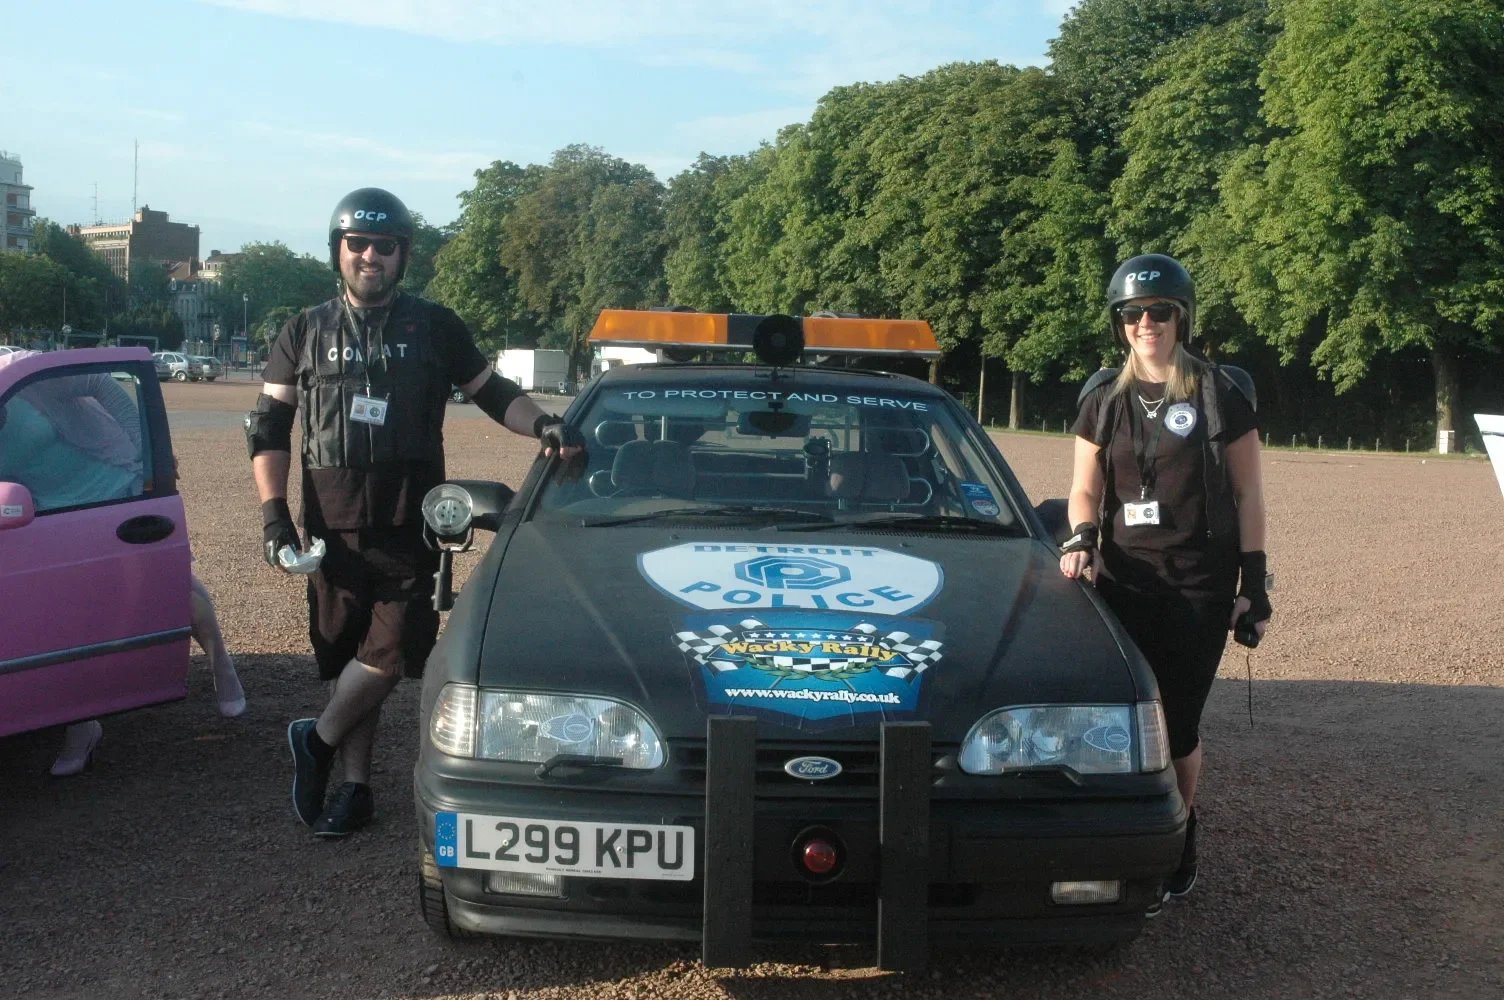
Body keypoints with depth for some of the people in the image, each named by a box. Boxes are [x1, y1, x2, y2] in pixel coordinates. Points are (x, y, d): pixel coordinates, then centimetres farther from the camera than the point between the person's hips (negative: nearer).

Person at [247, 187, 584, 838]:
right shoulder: (307, 333, 10)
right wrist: (273, 513, -2)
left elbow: (491, 393, 14)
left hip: (409, 525, -1)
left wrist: (545, 427, -5)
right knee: (346, 657, 6)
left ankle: (318, 739, 14)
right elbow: (268, 427, 10)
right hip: (333, 526, 1)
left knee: (391, 650, -10)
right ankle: (355, 789, 19)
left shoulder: (434, 327, 7)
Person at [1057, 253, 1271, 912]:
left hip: (1199, 587, -2)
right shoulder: (1104, 400, 9)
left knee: (1178, 724, 1)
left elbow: (1247, 494, 2)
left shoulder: (1221, 395, -1)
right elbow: (1085, 491, 11)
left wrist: (1254, 583, -2)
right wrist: (1081, 539, -10)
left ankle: (1178, 846, 21)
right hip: (1124, 584, 3)